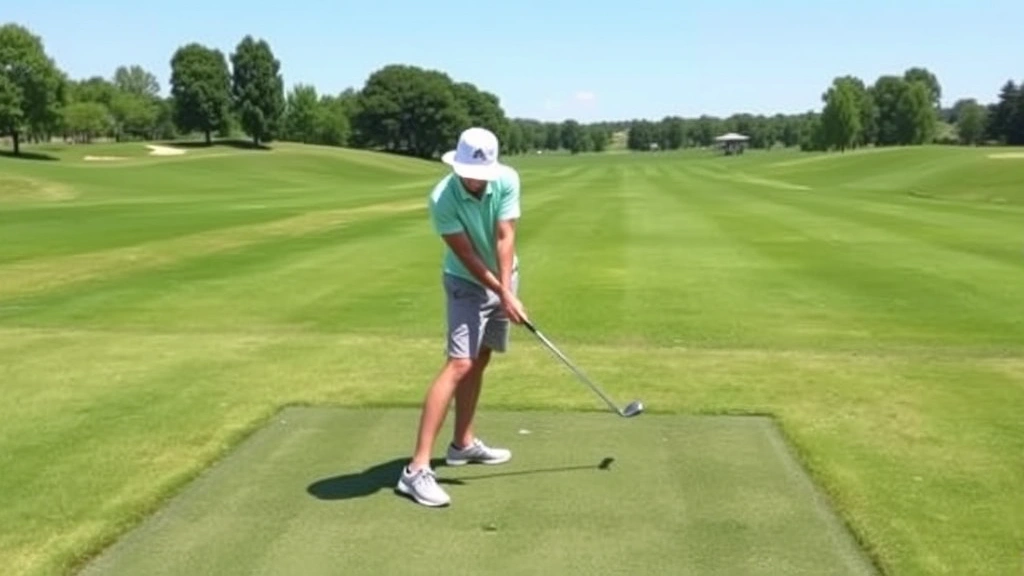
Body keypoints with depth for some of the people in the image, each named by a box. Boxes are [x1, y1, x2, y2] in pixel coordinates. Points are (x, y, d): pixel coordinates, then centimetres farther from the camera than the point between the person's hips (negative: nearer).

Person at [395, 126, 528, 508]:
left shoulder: (507, 180, -16)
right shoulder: (442, 199, -27)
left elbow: (505, 238, -19)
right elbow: (467, 256, -23)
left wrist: (507, 289, -29)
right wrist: (503, 295, -23)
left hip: (503, 278, 6)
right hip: (467, 283, -6)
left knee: (480, 360, 14)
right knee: (459, 364, -18)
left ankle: (463, 443, 28)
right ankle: (417, 468, -21)